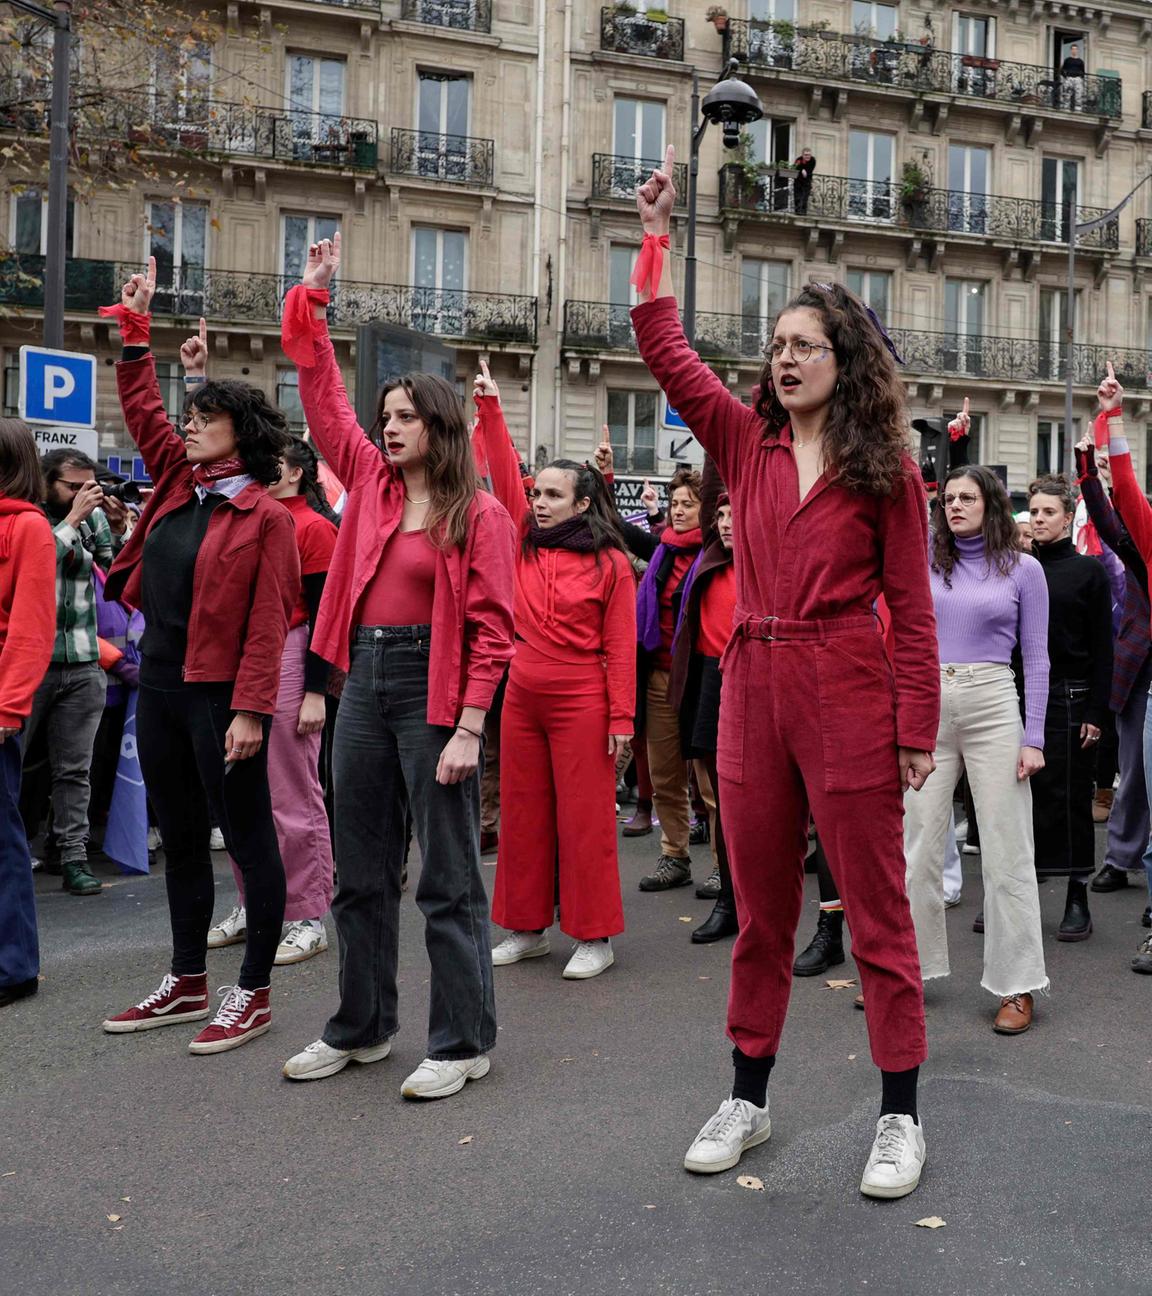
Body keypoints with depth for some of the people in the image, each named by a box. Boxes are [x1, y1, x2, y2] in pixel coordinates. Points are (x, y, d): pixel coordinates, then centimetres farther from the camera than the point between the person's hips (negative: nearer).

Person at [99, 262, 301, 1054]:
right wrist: (136, 331, 17)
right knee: (180, 840, 15)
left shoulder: (266, 517, -10)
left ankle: (253, 994, 11)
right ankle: (188, 984, 28)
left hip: (221, 697, -8)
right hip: (160, 689, 8)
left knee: (249, 838, 2)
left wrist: (250, 710, -20)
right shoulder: (179, 484, 10)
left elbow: (267, 624, -15)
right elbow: (143, 413, 20)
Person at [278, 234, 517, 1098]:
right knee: (361, 869, 14)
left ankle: (464, 1041, 13)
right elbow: (324, 396, 15)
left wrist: (469, 730, -17)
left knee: (449, 875, 0)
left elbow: (492, 629, -11)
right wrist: (312, 298, 12)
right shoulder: (371, 481, 10)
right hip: (365, 679, 7)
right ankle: (362, 1027, 28)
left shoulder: (480, 515, -7)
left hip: (432, 686, -7)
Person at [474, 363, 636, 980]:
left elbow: (620, 645, -8)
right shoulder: (526, 545, 7)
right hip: (522, 698, 6)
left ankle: (596, 935, 11)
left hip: (582, 704, -6)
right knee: (524, 813, 12)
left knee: (585, 817, 0)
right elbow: (505, 478, 2)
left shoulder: (609, 563, -6)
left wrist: (621, 716, -12)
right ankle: (527, 927, 24)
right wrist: (490, 409, -1)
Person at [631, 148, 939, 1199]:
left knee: (877, 908, 4)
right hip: (752, 687, 4)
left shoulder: (886, 471, -1)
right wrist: (656, 235, 0)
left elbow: (913, 609, -3)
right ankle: (749, 1100, 27)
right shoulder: (748, 441, 9)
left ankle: (900, 1117, 18)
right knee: (761, 909, 13)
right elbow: (664, 350, 3)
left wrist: (919, 728, -7)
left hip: (848, 696, -4)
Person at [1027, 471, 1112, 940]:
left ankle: (1077, 897, 10)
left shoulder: (1088, 571, 2)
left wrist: (1096, 712, -8)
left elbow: (1102, 648, -1)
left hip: (1069, 698, -3)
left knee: (1069, 797, 1)